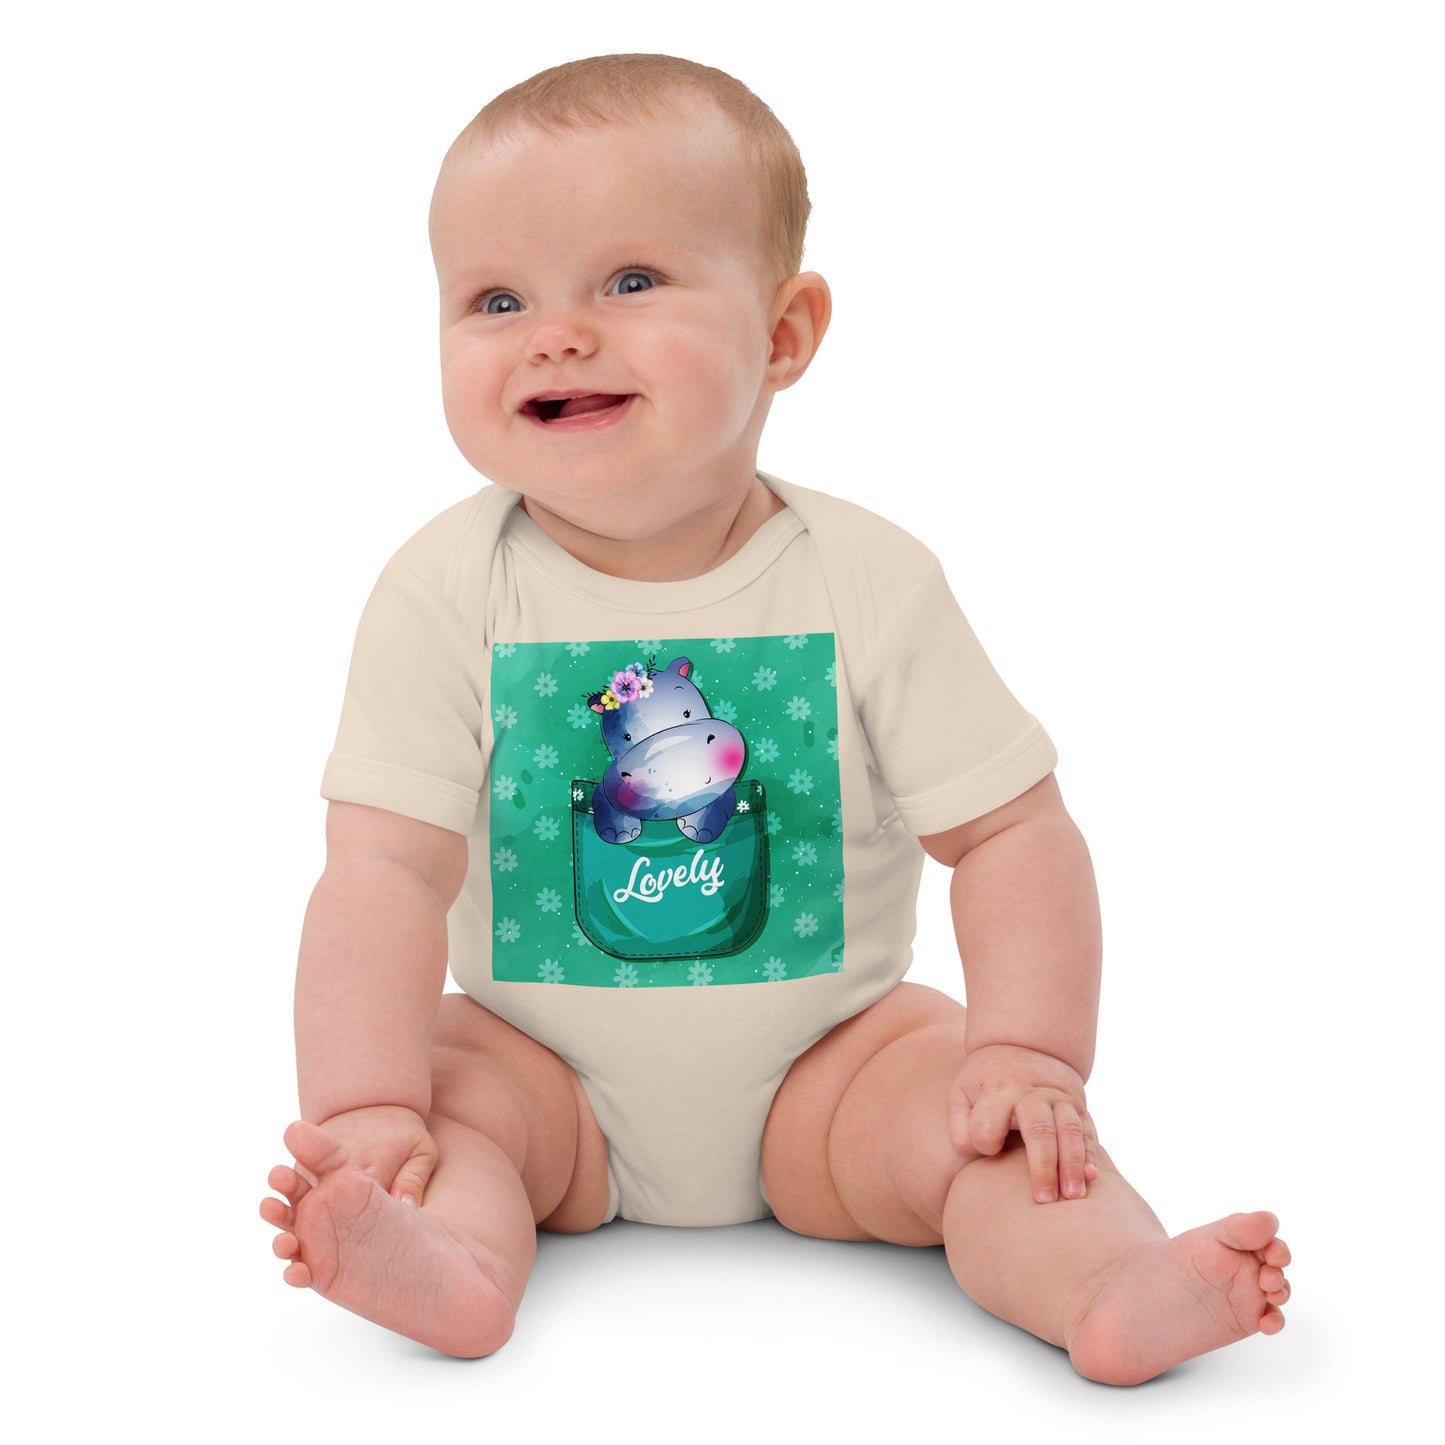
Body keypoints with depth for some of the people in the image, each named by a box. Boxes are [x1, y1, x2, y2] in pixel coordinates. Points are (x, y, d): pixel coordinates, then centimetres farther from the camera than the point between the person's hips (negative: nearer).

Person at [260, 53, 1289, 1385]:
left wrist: (1030, 1057, -20)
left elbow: (1014, 831, -9)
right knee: (439, 1074, -24)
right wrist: (367, 1110, -28)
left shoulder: (869, 584, -12)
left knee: (961, 1100, -23)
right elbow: (387, 869, -17)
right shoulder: (447, 596, -13)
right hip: (547, 1077, 1)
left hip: (822, 1069, 0)